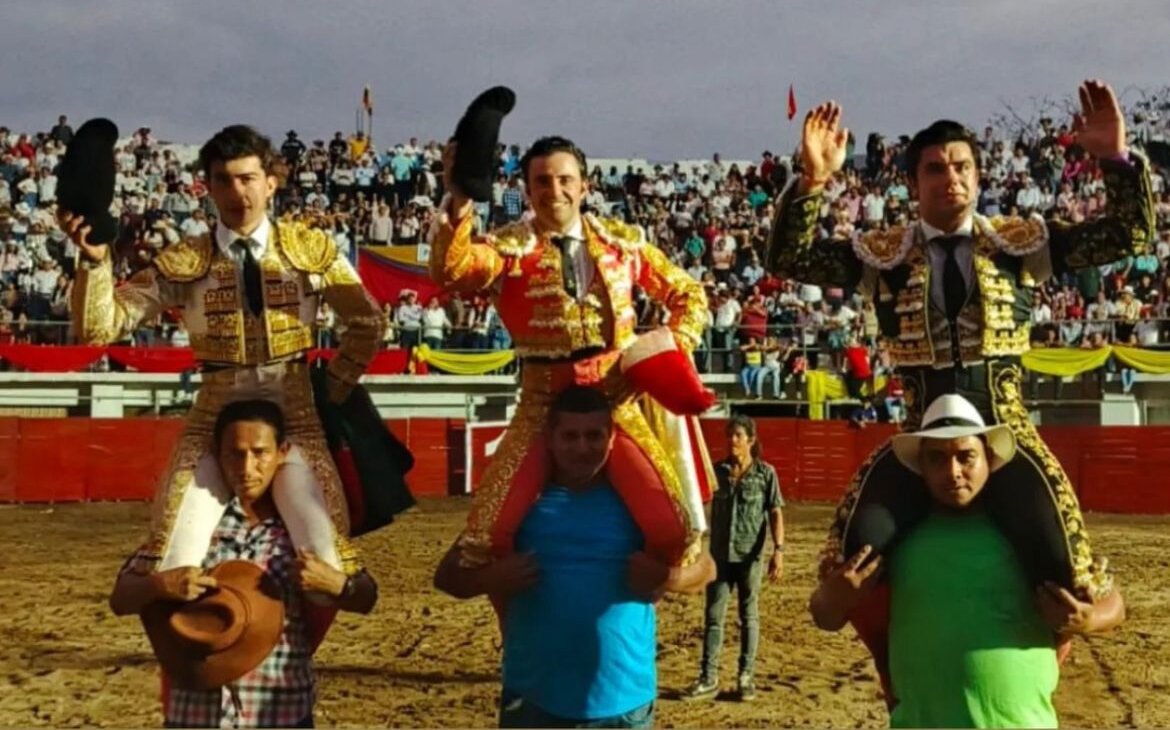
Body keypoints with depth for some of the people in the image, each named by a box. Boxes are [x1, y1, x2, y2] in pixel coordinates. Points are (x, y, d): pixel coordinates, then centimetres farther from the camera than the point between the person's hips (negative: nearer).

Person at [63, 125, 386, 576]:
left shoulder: (312, 250, 2)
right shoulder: (182, 263, -1)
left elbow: (367, 324, 13)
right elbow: (99, 327, -6)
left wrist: (334, 390, 7)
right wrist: (95, 260, -21)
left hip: (294, 419, 0)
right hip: (213, 423, 0)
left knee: (320, 562, -13)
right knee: (178, 569, -8)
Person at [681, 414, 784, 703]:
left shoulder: (765, 473, -5)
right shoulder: (717, 471, 2)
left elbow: (775, 514, -6)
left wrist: (778, 550, -13)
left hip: (751, 555, -2)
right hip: (720, 554, 2)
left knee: (748, 615, 9)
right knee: (713, 616, 3)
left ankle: (746, 676, 17)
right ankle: (708, 678, 8)